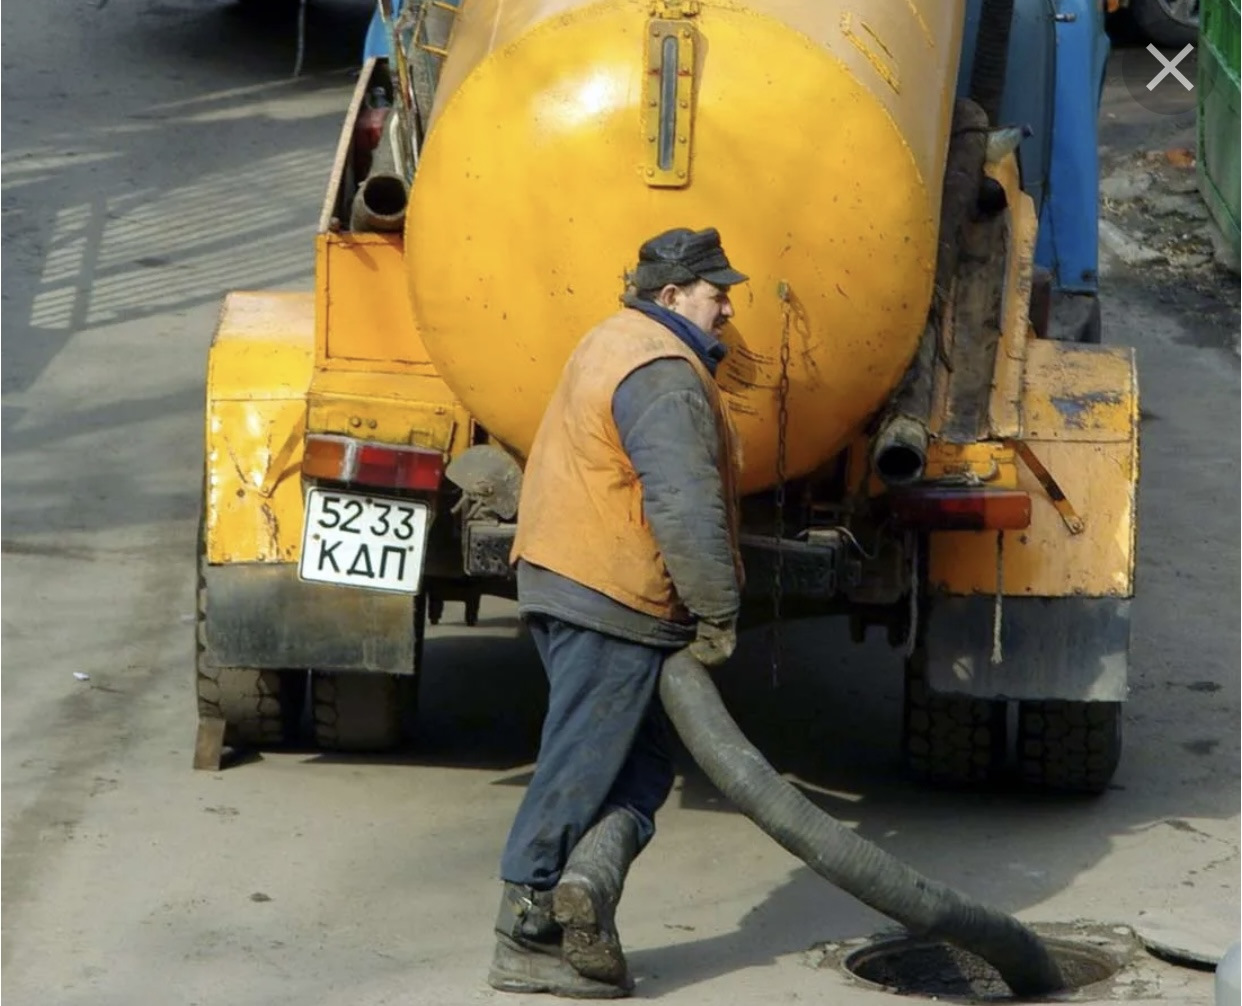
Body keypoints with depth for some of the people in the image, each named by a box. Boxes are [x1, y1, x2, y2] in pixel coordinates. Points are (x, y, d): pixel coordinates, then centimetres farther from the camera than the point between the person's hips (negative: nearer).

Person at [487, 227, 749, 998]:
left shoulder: (618, 344, 18)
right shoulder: (664, 377, -17)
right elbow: (686, 508, -26)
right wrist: (719, 614, -19)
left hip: (570, 585, 10)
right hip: (614, 600, -10)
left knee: (641, 768, 14)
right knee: (580, 767, -5)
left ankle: (590, 875, -3)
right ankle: (527, 937, -2)